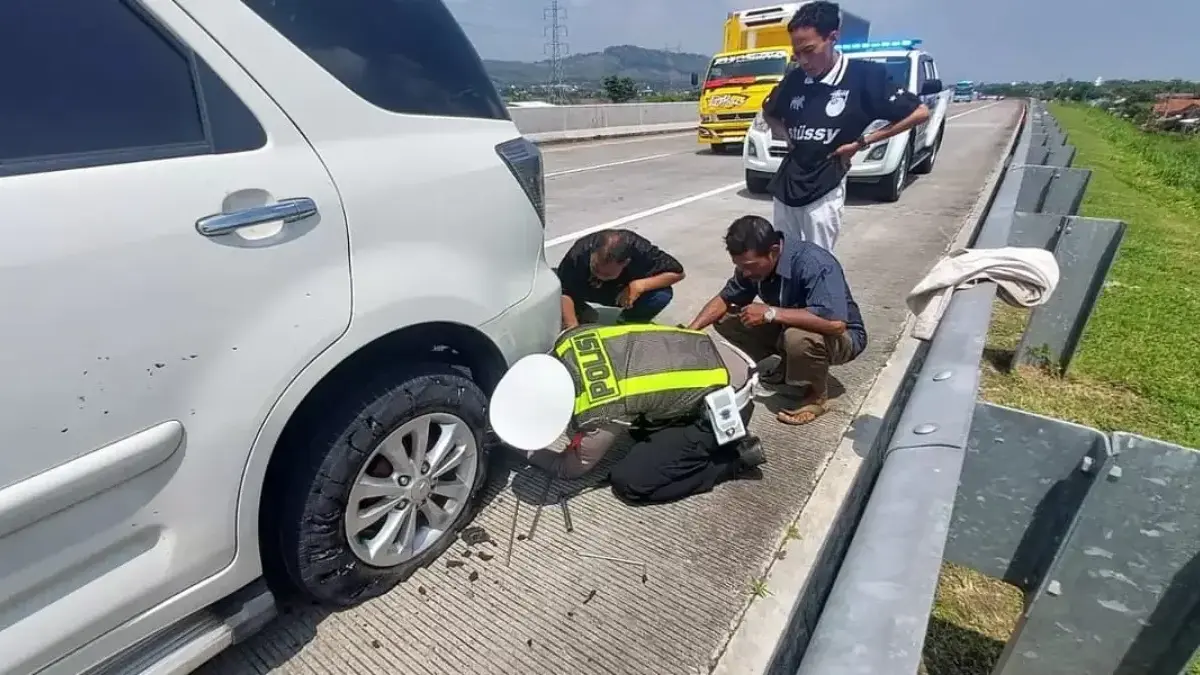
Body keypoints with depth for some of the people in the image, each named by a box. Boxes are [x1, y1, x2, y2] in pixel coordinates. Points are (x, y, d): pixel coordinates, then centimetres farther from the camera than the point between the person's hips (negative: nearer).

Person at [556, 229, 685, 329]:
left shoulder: (640, 251, -34)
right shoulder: (580, 253, -36)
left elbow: (678, 273, -24)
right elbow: (564, 292, -34)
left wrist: (639, 285, -36)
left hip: (628, 291, 0)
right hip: (590, 292, 0)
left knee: (663, 295, -30)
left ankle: (625, 324, -2)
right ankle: (586, 317, -1)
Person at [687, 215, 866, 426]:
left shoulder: (814, 264, -34)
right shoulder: (752, 263, -12)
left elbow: (835, 323, -44)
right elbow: (725, 298, -1)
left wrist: (771, 313, -39)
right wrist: (691, 330, -16)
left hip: (842, 337, -7)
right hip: (789, 327, 7)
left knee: (799, 337, -40)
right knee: (725, 319, -5)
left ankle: (817, 395, -10)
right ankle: (791, 364, 8)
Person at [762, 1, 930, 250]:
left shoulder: (864, 75, -8)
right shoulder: (794, 79, 4)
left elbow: (919, 112, -5)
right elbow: (768, 113, 25)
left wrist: (861, 142, -8)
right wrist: (785, 136, 6)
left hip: (824, 189, -5)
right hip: (785, 186, 5)